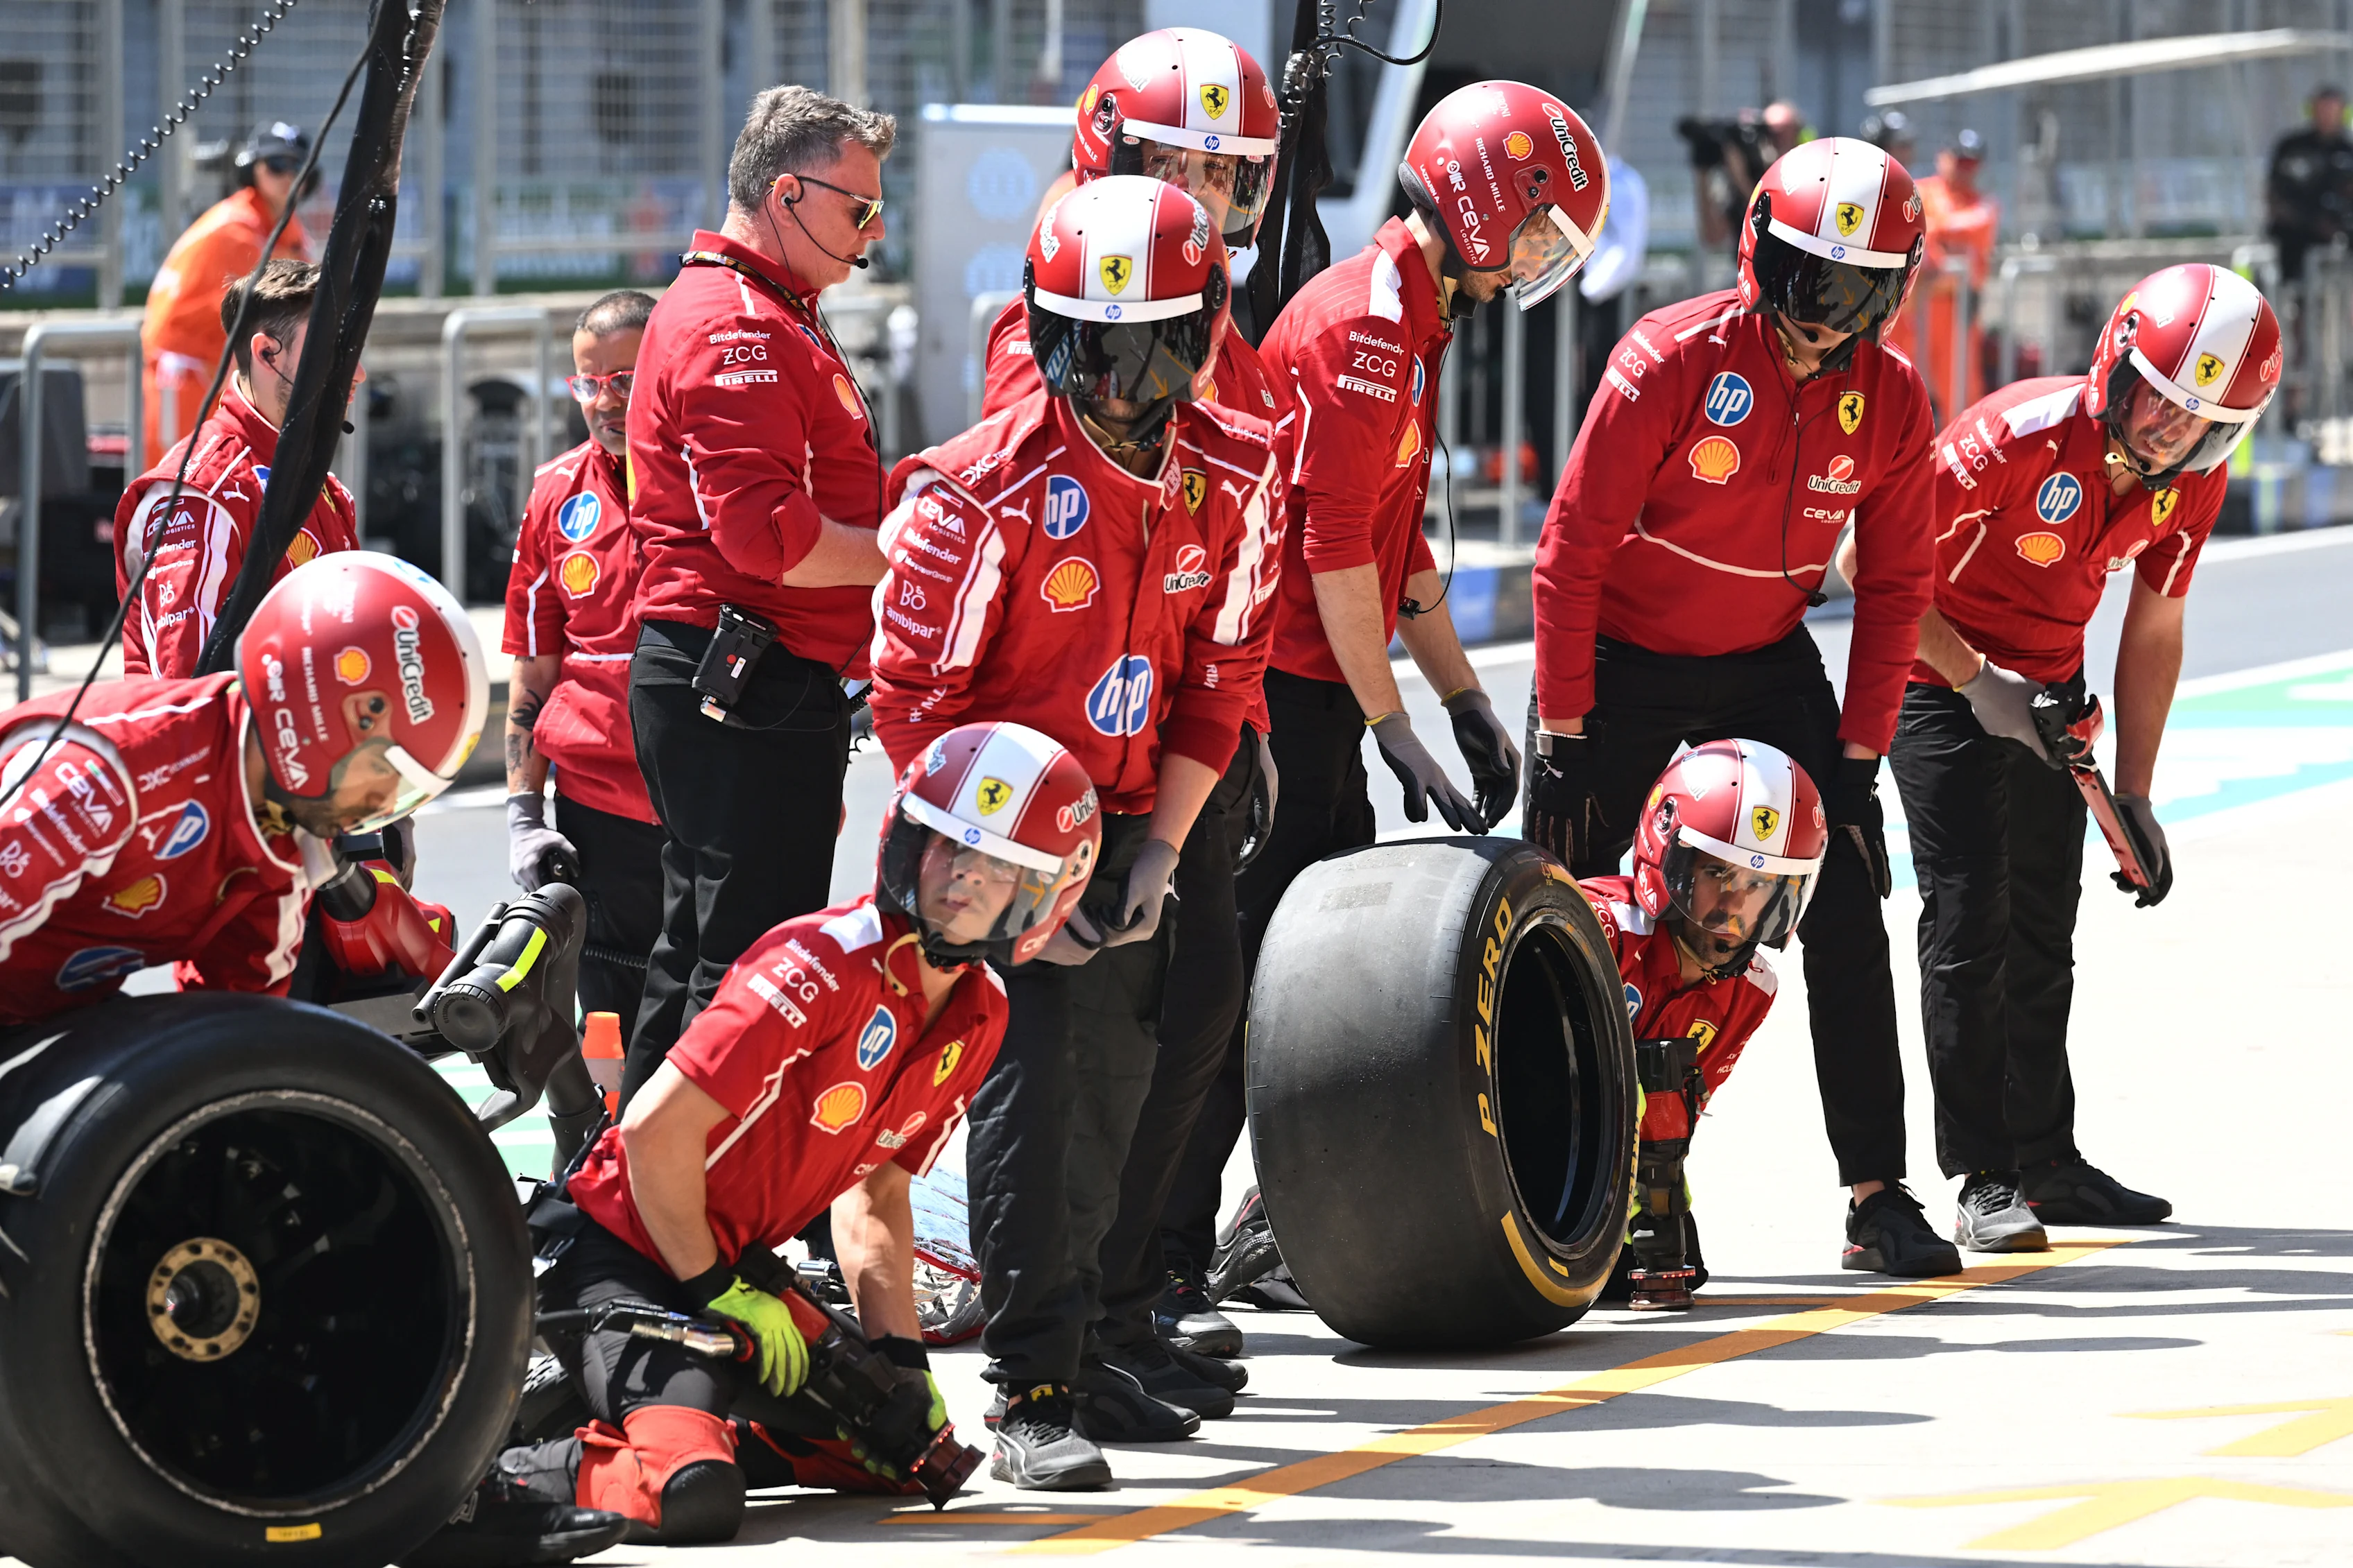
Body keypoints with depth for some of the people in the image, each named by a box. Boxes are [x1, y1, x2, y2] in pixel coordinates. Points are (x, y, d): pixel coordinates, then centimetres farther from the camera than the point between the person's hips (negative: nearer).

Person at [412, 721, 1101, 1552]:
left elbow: (876, 1189, 16)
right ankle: (492, 1477, -11)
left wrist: (901, 1354, 7)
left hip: (734, 1262, 9)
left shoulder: (978, 1016, 4)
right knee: (692, 1497, -29)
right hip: (622, 1248, -9)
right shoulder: (826, 963, -23)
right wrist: (718, 1294, -14)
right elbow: (658, 1131, -25)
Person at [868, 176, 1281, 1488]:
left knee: (1112, 1086, 10)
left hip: (1128, 825, 5)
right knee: (1033, 1077, -15)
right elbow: (916, 698, -15)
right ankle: (1035, 1392, -14)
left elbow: (1217, 676, 4)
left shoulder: (1234, 475, -4)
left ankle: (1076, 1348, 25)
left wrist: (1160, 850, -4)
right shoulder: (986, 488, -20)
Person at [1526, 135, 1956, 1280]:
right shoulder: (1673, 361, -22)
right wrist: (1564, 733, -16)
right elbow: (1572, 551, -17)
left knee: (1846, 921, -5)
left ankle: (1878, 1200, 0)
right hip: (1619, 662, -3)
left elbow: (1893, 587, 3)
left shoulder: (1891, 401, -9)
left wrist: (1859, 750, -3)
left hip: (1767, 666, 3)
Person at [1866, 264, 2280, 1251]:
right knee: (1970, 918, -12)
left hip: (2051, 689, 7)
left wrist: (2134, 796, 4)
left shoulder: (2195, 484, -10)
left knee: (2042, 931, 14)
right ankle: (1985, 1181, -10)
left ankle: (2046, 1161, 25)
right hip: (1944, 683, -7)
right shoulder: (2021, 438, -31)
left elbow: (2153, 632, 3)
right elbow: (1873, 559, -25)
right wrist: (1981, 684, -25)